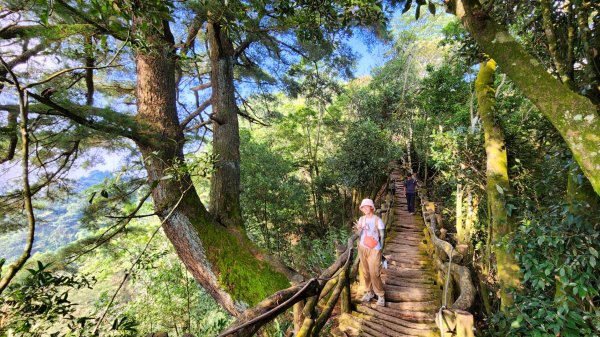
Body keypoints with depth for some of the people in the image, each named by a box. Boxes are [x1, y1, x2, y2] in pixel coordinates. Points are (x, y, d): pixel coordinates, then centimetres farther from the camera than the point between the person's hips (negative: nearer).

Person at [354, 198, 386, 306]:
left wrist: (380, 250, -6)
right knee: (365, 272, 11)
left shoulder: (377, 220, -12)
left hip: (374, 250, -5)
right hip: (362, 248, 5)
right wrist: (358, 229, -9)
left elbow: (382, 236, -6)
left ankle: (380, 295, 13)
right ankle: (369, 292, 26)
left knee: (374, 273, -5)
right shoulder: (361, 219, 3)